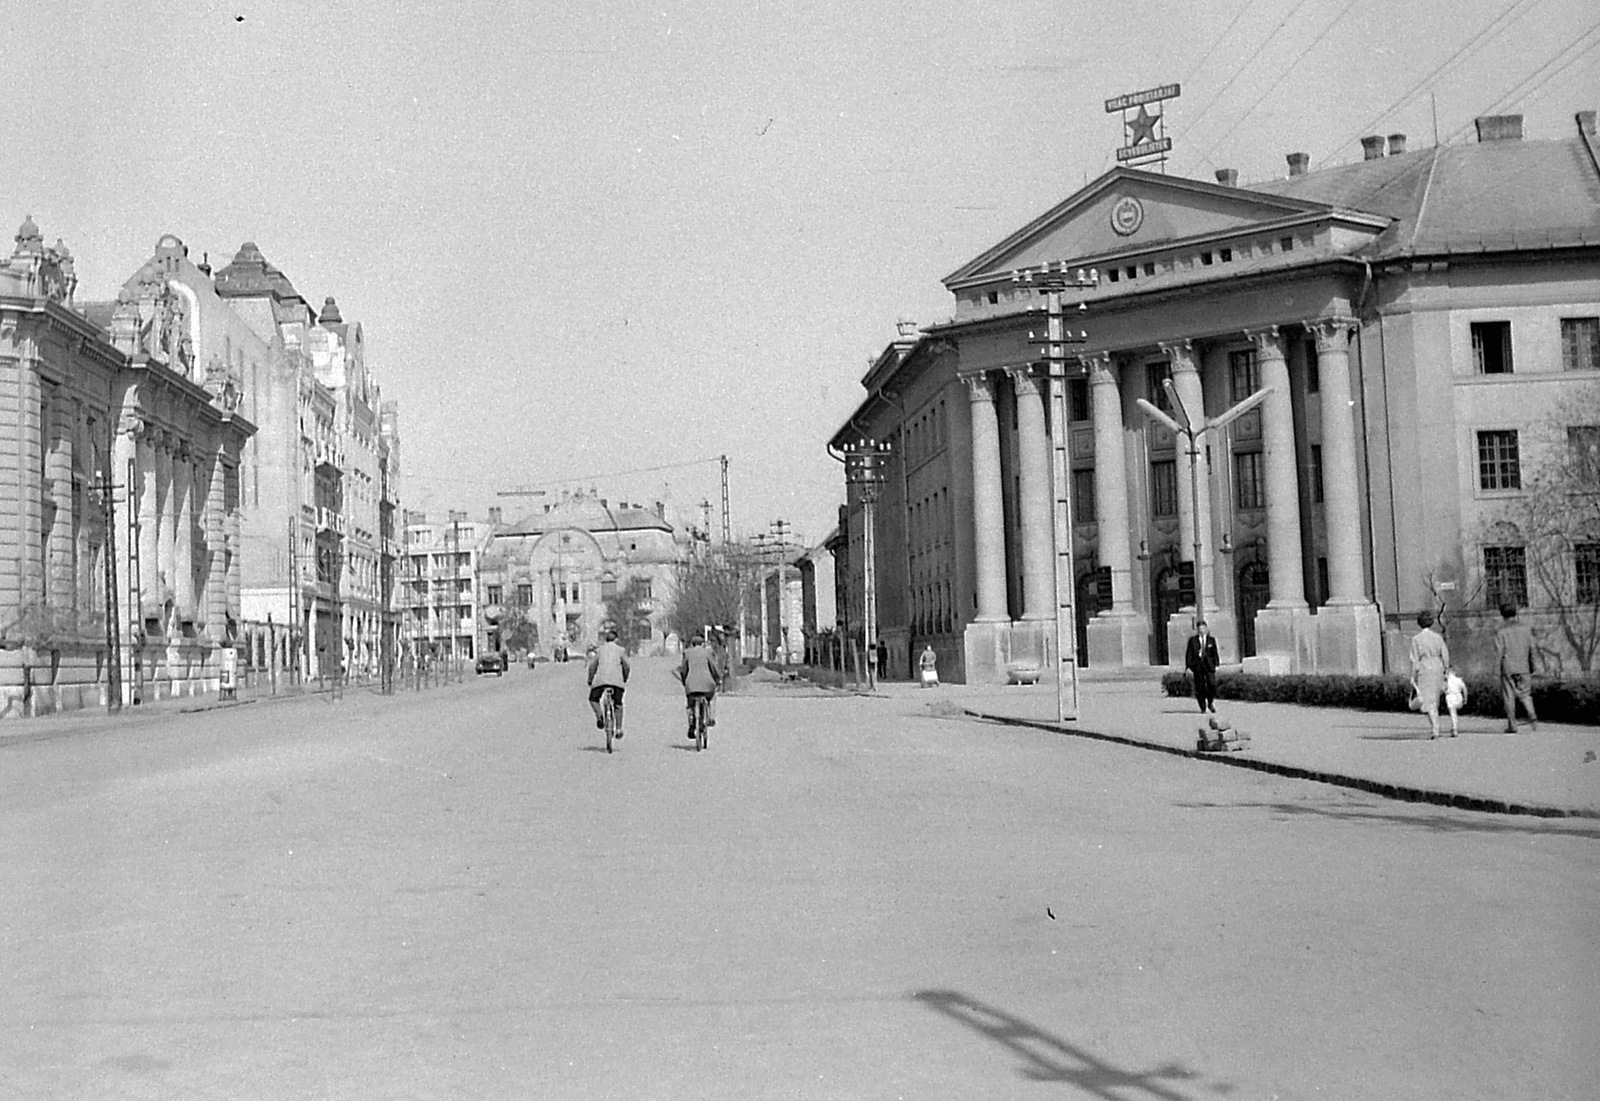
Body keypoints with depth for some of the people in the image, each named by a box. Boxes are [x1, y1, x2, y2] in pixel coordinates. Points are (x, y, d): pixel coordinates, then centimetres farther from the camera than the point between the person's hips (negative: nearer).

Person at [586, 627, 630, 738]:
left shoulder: (599, 649, 15)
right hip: (617, 680, 0)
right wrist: (625, 680, 19)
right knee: (618, 704, 14)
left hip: (600, 679, 0)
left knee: (593, 699, 20)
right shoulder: (621, 650, 13)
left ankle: (599, 716, -7)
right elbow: (626, 667, 4)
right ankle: (619, 728, 6)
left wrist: (590, 679, 13)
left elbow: (592, 665, 4)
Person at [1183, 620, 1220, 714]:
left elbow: (1215, 653, 12)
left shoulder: (1211, 640, 11)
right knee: (1199, 687, -2)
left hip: (1209, 665, 1)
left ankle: (1211, 703, 10)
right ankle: (1203, 708, 5)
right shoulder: (1192, 640, 6)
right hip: (1197, 666, -1)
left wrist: (1216, 664, 3)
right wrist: (1188, 667, -2)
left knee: (1212, 684, -11)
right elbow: (1189, 654, 4)